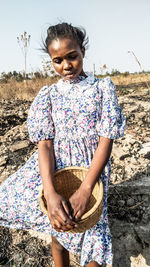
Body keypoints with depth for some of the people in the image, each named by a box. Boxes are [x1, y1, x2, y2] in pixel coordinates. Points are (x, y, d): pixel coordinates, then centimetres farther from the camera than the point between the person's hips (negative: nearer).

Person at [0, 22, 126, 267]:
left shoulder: (103, 88, -2)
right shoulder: (47, 95, 2)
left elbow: (106, 140, -9)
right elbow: (45, 143, -9)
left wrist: (85, 190, -20)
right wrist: (50, 194, -25)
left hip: (90, 171, -1)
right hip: (53, 169, 2)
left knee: (90, 236, 0)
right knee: (59, 233, 8)